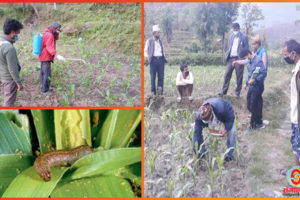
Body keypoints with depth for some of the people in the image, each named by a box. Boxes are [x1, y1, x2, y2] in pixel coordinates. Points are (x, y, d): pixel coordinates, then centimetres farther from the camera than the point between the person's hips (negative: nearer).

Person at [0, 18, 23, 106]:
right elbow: (13, 69, -24)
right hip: (9, 78, -9)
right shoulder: (9, 48, -30)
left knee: (8, 98, 25)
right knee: (10, 100, 8)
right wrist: (19, 82, -14)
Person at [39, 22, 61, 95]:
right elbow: (49, 48, -32)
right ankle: (45, 90, -9)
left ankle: (42, 83, 46)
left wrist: (56, 34, 3)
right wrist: (56, 55, -41)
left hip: (43, 56, 11)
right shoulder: (49, 35, -21)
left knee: (43, 71, 27)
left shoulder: (47, 33, 13)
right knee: (47, 74, -11)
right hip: (46, 57, -11)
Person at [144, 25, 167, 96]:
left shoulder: (160, 41, 17)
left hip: (161, 60, 3)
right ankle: (153, 91, 5)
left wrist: (164, 58, 10)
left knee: (161, 76, 0)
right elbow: (145, 51, 8)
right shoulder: (149, 41, 6)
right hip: (153, 60, -3)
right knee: (153, 77, -3)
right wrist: (148, 57, -7)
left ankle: (160, 91, 7)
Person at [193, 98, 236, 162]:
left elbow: (230, 118, -27)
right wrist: (196, 151, -34)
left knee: (231, 131, -20)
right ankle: (202, 152, 8)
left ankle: (229, 154, 1)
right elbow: (197, 133, -34)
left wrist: (226, 130, -41)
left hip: (227, 113, -2)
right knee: (198, 130, -12)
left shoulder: (222, 110, -48)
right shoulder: (198, 116, -39)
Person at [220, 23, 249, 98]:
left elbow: (246, 49, -1)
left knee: (239, 77, 2)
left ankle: (237, 93, 9)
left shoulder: (244, 37, 1)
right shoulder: (231, 37, 14)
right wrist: (226, 55, 3)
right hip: (231, 58, 3)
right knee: (227, 74, -2)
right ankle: (224, 91, 3)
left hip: (239, 59, -3)